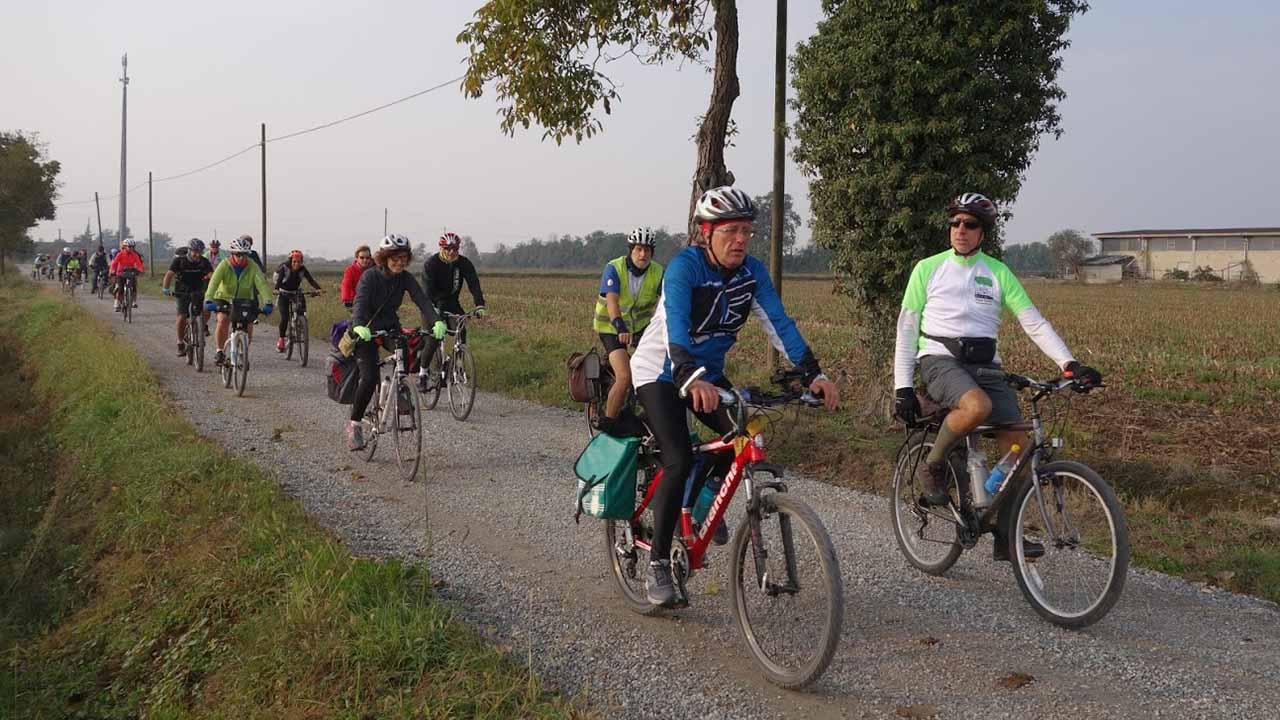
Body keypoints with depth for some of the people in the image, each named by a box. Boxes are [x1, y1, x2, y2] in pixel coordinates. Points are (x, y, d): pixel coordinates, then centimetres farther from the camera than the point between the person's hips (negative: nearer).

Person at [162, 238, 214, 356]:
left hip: (199, 291, 1)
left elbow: (211, 275, -21)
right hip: (183, 292, -1)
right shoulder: (179, 260, -15)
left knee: (206, 310, -21)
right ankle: (180, 344, 1)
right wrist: (165, 288, -40)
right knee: (182, 317, -14)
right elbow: (169, 274, -24)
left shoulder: (204, 262, -11)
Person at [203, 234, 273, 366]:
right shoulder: (224, 265, -20)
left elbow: (262, 284, -29)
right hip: (224, 298, -1)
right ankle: (220, 351, -4)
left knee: (249, 325, -16)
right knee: (223, 321, -23)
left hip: (245, 300, 1)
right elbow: (214, 282, -32)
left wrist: (268, 302, -44)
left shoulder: (252, 267, -18)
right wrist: (208, 300, -48)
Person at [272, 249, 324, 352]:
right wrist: (276, 289, -53)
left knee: (302, 300, -29)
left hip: (296, 292, 3)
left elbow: (311, 280, -24)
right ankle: (281, 339, 2)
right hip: (284, 293, -3)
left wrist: (319, 288, -41)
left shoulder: (302, 269, -14)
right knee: (284, 318, -13)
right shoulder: (284, 268, -20)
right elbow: (279, 280, -32)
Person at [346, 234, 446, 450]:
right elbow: (359, 303, -36)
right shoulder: (370, 277, -21)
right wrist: (359, 327, -56)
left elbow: (422, 299, -22)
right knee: (369, 378, -18)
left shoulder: (405, 278, -10)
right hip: (366, 331, -5)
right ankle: (354, 423, -2)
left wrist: (437, 321, -41)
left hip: (390, 327, 5)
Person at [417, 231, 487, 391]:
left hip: (452, 303, 3)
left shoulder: (464, 263, -9)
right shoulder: (431, 263, -18)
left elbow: (474, 284, -20)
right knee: (433, 337, -16)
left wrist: (480, 306, -35)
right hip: (433, 304, -3)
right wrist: (434, 309, -43)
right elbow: (428, 289, -28)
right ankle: (422, 375, -9)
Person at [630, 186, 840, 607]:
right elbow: (676, 327, -40)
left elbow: (778, 322, -16)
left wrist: (813, 373, -29)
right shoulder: (684, 266, -26)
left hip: (707, 373, 6)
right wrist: (692, 379, -58)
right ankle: (658, 563, -6)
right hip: (661, 372, -6)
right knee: (679, 461, -19)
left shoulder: (752, 272, -9)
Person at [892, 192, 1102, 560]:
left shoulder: (998, 273, 10)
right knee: (978, 406, -35)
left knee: (1017, 441, -11)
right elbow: (906, 328, 4)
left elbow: (1034, 322, 4)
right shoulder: (928, 268, 4)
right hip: (938, 360, -4)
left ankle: (1006, 535, 1)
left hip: (984, 365, 4)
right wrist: (903, 385, -4)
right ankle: (932, 467, -9)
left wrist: (1069, 364, -9)